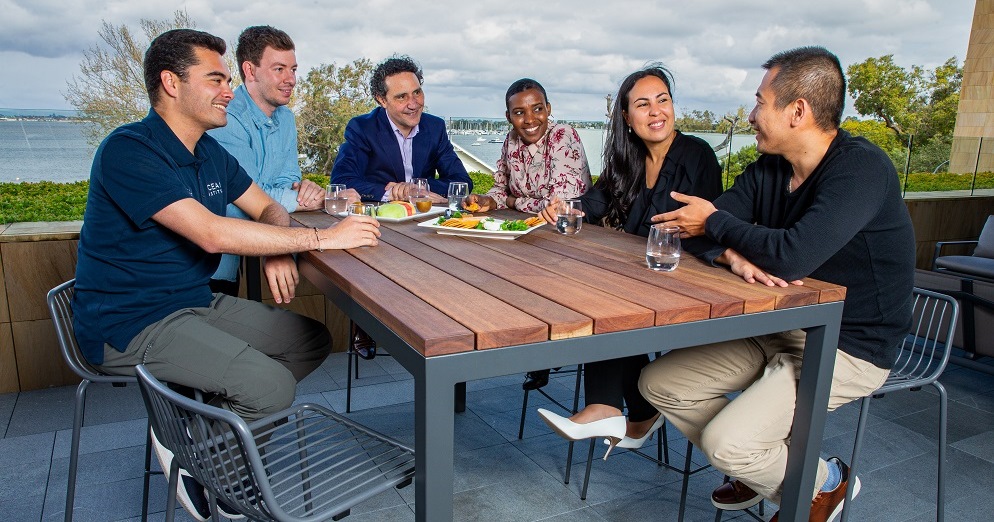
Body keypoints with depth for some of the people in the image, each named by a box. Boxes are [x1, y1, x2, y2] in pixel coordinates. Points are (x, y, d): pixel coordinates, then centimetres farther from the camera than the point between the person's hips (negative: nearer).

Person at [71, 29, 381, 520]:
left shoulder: (210, 153, 8)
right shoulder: (128, 151, -19)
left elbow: (268, 208, 14)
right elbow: (212, 234, -29)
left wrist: (279, 250, -11)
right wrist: (322, 237, -26)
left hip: (199, 303, 9)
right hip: (131, 324, -9)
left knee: (313, 340, 3)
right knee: (270, 386, -24)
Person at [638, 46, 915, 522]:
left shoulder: (861, 168, -21)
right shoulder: (767, 170, 3)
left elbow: (793, 256, -34)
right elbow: (702, 227, -1)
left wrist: (715, 222, -17)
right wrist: (734, 255, -25)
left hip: (847, 347, -8)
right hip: (775, 328, 8)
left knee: (727, 442, -23)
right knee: (659, 383, -1)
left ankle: (823, 483, 12)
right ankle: (769, 469, 18)